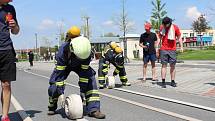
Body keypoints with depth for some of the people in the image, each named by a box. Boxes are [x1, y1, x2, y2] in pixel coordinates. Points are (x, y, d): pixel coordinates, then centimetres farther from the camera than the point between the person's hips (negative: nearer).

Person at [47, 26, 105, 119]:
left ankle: (93, 109, -21)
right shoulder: (63, 50, -40)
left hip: (79, 65, 1)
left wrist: (82, 91, -26)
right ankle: (52, 108, 14)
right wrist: (60, 93, -34)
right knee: (54, 85, -16)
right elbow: (59, 73, -34)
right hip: (64, 66, -1)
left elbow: (84, 72, -26)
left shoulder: (86, 51, -34)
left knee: (91, 79, -22)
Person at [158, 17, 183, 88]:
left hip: (172, 50, 0)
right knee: (164, 65, -2)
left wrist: (181, 46, -4)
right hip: (163, 49, 0)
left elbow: (179, 37, 5)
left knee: (173, 65, 4)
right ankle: (163, 82, 0)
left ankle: (172, 81, 11)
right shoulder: (162, 27, 4)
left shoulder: (175, 27, -1)